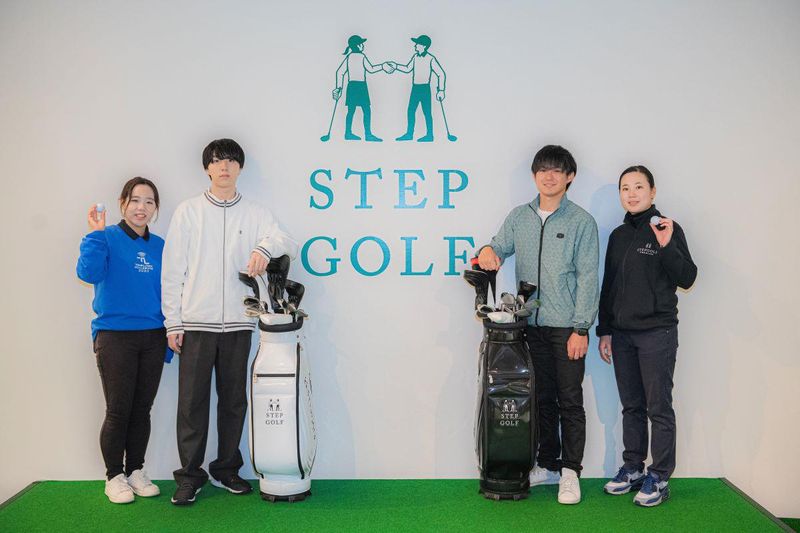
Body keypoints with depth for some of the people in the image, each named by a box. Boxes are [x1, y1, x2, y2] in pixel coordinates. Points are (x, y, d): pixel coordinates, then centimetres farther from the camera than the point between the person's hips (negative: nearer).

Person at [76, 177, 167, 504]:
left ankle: (136, 471, 24)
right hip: (115, 337, -4)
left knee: (142, 409, 10)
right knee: (118, 411, 0)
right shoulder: (108, 238, -4)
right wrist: (96, 233, -24)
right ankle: (115, 477, 15)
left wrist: (171, 334, 10)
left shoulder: (159, 246, 9)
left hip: (153, 338, 4)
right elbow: (89, 272, -21)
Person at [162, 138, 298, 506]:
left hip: (238, 323, 2)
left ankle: (227, 469, 22)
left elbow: (289, 244, -6)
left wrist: (266, 247, -29)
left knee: (234, 400, 9)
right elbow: (172, 270, 3)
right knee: (192, 401, 0)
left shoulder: (255, 214, 8)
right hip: (195, 323, -1)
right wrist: (173, 322, -3)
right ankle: (190, 476, 11)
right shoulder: (188, 211, 5)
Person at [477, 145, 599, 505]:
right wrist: (487, 251, -9)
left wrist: (581, 329, -12)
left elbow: (587, 277, -6)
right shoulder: (519, 217, 11)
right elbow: (499, 248, 17)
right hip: (531, 326, 4)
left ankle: (570, 471, 10)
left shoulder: (581, 221, -2)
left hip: (566, 327, -4)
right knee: (542, 399, 12)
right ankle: (548, 465, 24)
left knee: (570, 401, 1)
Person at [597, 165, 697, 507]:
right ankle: (632, 469, 21)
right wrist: (604, 330, 14)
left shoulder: (667, 229, -3)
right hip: (622, 334, 5)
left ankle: (659, 478, 7)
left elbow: (687, 279, -9)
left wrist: (667, 246, -23)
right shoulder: (618, 235, 13)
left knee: (659, 408, -1)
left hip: (657, 332, -5)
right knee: (631, 406, 12)